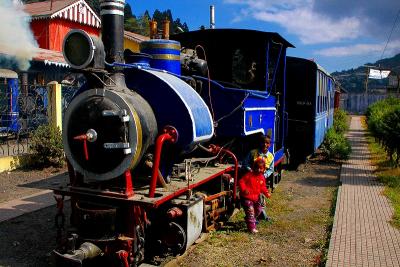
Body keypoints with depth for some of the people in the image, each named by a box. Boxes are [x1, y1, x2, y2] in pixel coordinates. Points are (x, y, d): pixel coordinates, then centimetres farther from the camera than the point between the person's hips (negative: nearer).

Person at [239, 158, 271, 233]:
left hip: (256, 197, 7)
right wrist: (244, 189, -29)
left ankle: (248, 219, 42)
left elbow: (263, 187, 13)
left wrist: (266, 193, -5)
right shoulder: (249, 175, -15)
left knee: (259, 210, 20)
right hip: (246, 197, -7)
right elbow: (241, 181, -15)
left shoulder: (262, 177, 4)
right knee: (250, 211, -10)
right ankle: (251, 227, -2)